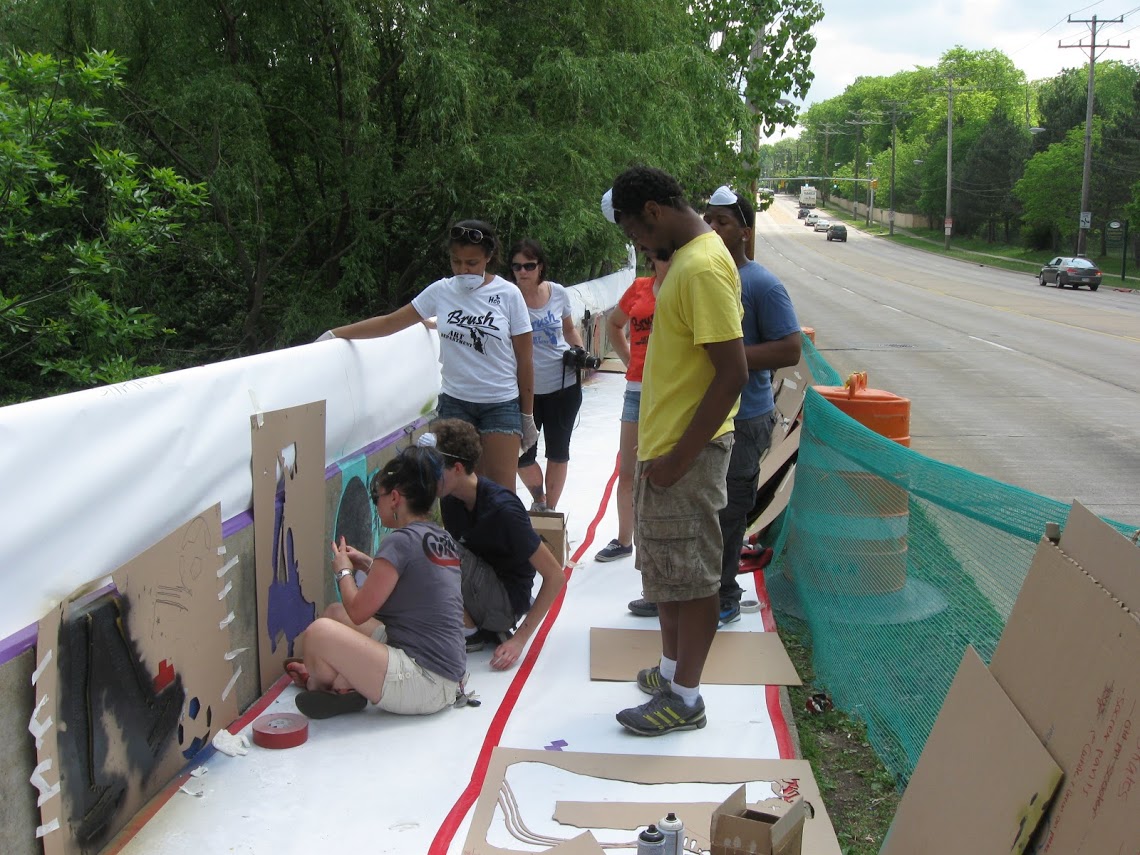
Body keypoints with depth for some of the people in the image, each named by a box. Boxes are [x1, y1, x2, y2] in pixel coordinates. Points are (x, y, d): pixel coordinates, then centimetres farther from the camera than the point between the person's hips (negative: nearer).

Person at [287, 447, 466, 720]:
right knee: (335, 613, 19)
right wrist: (368, 564, 19)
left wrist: (344, 571, 7)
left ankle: (319, 685, 6)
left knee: (319, 632, -19)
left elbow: (358, 612, -11)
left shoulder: (401, 541, -16)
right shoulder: (443, 539, 8)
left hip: (424, 685, -10)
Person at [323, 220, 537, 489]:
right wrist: (335, 333, 3)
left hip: (501, 405, -2)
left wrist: (527, 415, 0)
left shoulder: (508, 294, -5)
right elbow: (391, 322, 6)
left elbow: (524, 360, -2)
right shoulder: (441, 291, 1)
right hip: (454, 402, 2)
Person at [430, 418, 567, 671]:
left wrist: (521, 638, -21)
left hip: (507, 600, -8)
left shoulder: (502, 509, -25)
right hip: (483, 589, 8)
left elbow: (555, 576, -22)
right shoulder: (450, 499, -3)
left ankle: (470, 633, -6)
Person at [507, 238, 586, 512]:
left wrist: (580, 351, -2)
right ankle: (538, 499, 34)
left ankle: (550, 509, 31)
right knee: (521, 456, 3)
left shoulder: (558, 293, -3)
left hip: (563, 386, 2)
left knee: (558, 451, 12)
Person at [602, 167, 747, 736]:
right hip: (664, 443, 10)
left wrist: (680, 457, -22)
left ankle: (684, 697, 14)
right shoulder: (686, 257, 11)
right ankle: (672, 668, 34)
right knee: (664, 564, 19)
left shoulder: (703, 268, -20)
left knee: (690, 573, 2)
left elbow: (733, 374, -24)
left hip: (687, 452, -10)